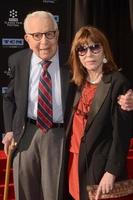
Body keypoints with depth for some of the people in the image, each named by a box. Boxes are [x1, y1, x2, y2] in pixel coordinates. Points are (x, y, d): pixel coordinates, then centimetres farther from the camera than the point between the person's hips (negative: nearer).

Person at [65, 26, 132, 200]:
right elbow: (75, 125, 11)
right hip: (74, 160, 6)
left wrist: (111, 172, -18)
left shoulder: (118, 83, -13)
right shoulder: (80, 83, 8)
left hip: (99, 165, -6)